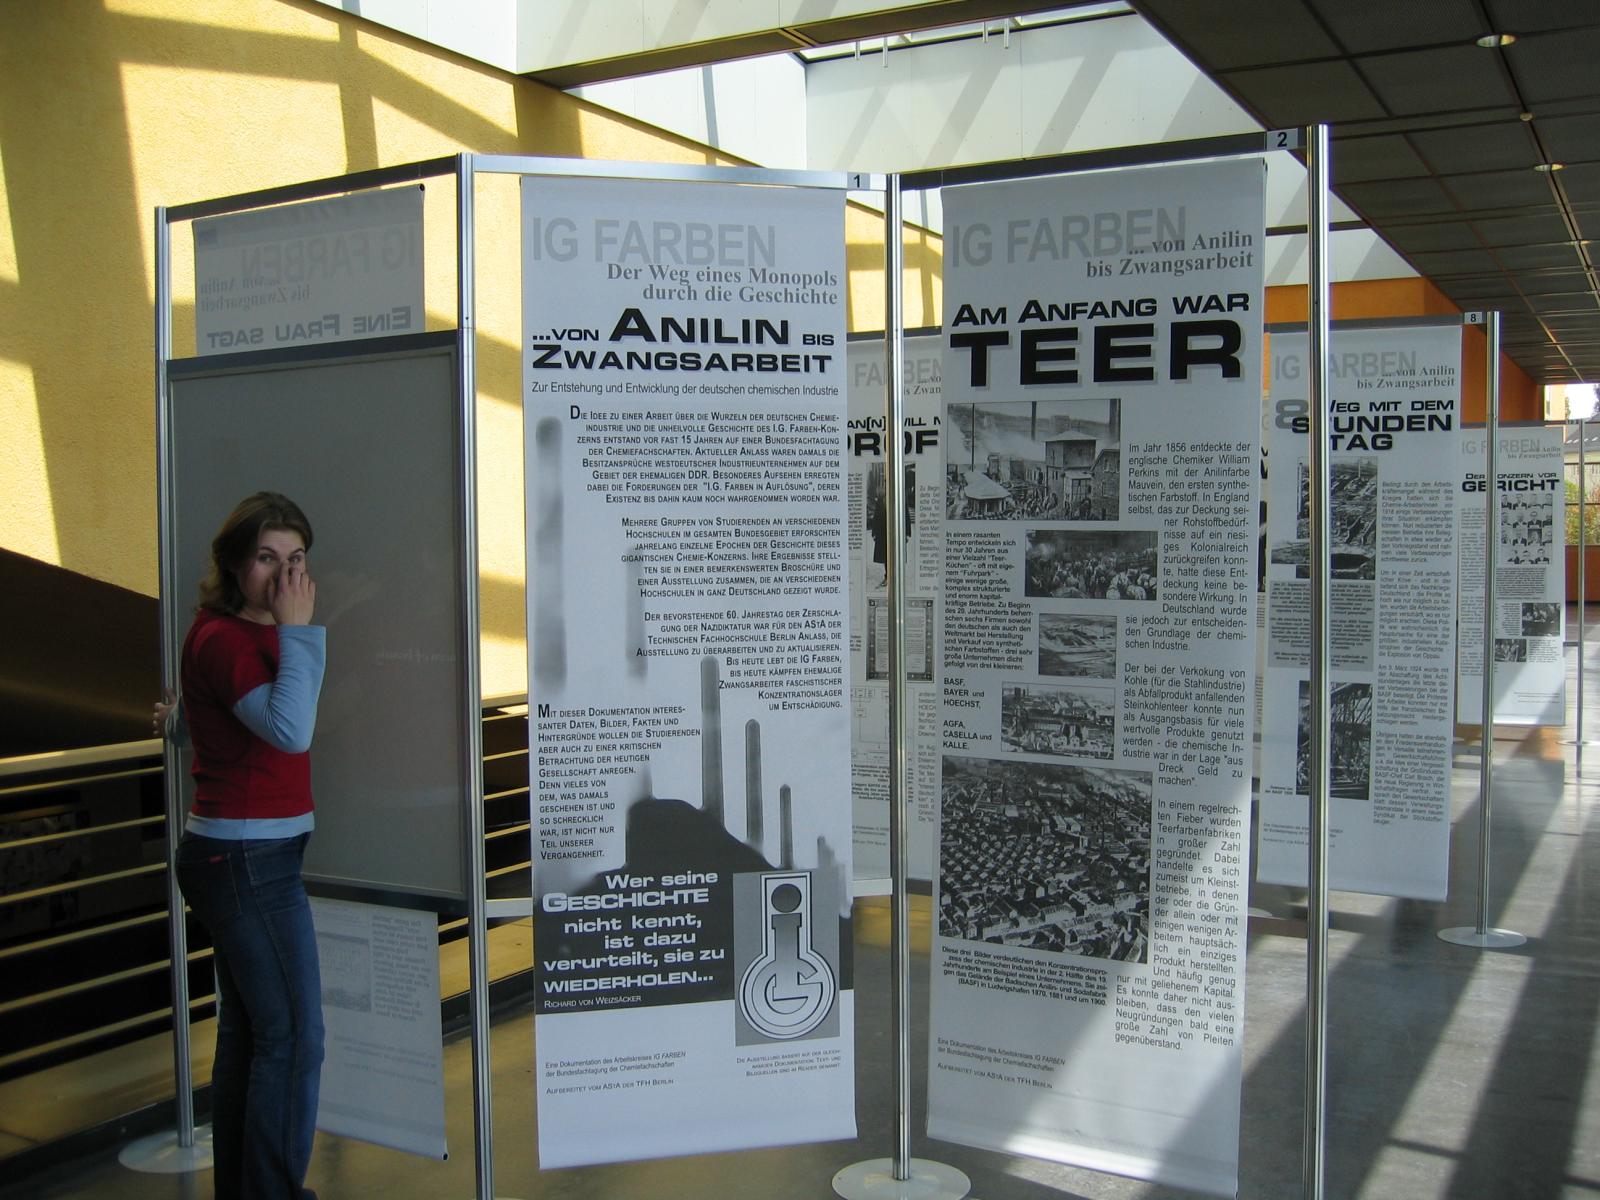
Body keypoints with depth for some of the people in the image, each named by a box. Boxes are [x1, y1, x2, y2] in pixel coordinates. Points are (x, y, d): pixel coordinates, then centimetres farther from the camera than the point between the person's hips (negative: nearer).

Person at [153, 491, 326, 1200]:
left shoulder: (254, 629, 12)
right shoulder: (224, 639, -18)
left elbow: (183, 714, 29)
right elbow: (290, 730, -32)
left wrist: (182, 720, 51)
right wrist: (299, 629, -26)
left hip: (238, 855, 10)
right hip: (249, 860, -10)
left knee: (247, 1027, 17)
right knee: (292, 1036, -6)